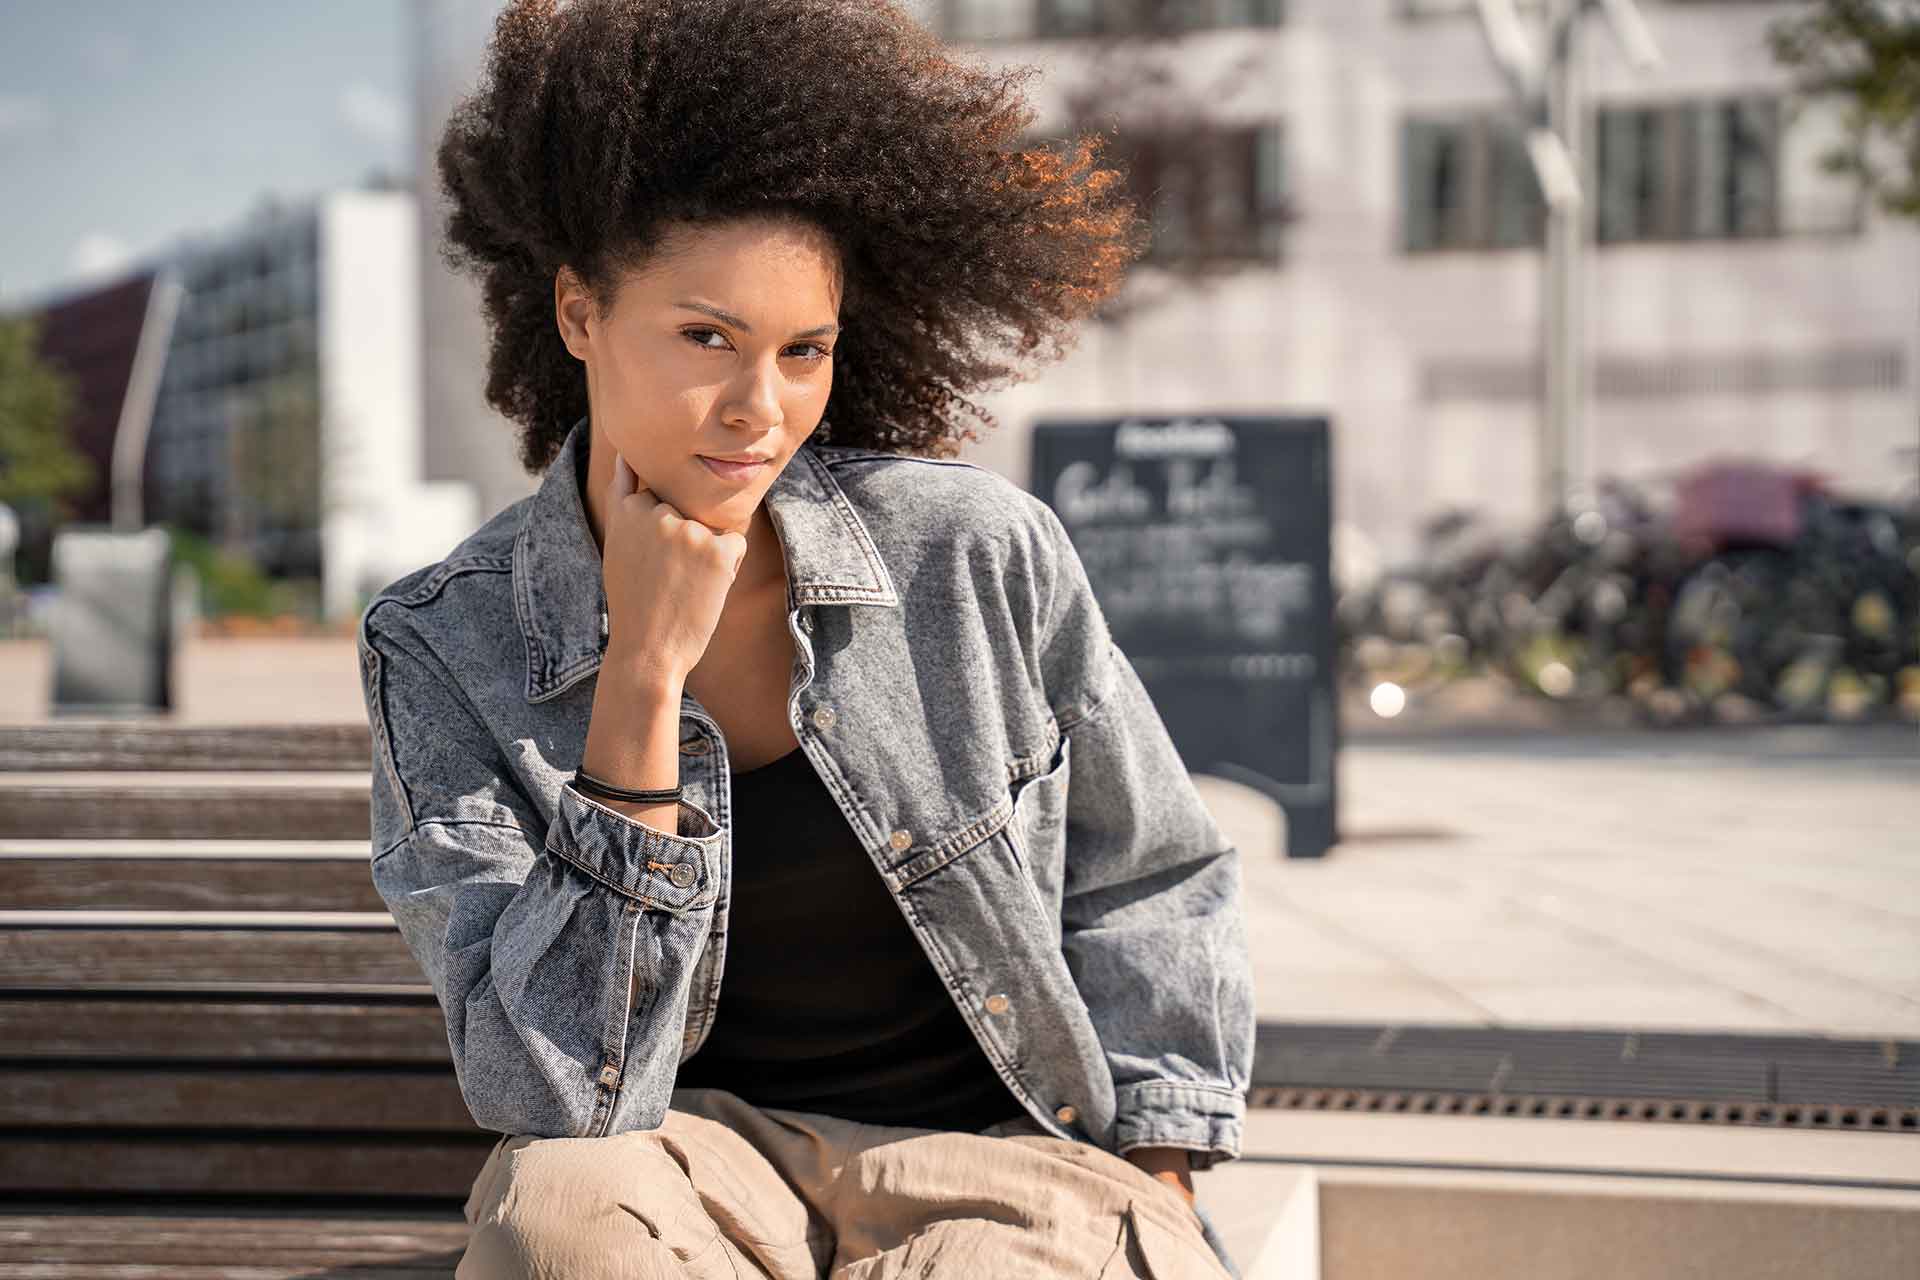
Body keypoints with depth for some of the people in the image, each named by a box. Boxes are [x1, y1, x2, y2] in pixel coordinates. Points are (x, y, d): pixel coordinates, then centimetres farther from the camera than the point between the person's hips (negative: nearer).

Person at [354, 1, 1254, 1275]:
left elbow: (1156, 886, 7)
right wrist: (643, 677, -21)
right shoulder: (447, 648, -8)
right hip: (702, 1166, 1)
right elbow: (558, 1097, -18)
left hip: (1010, 1166, 0)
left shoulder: (978, 550, -8)